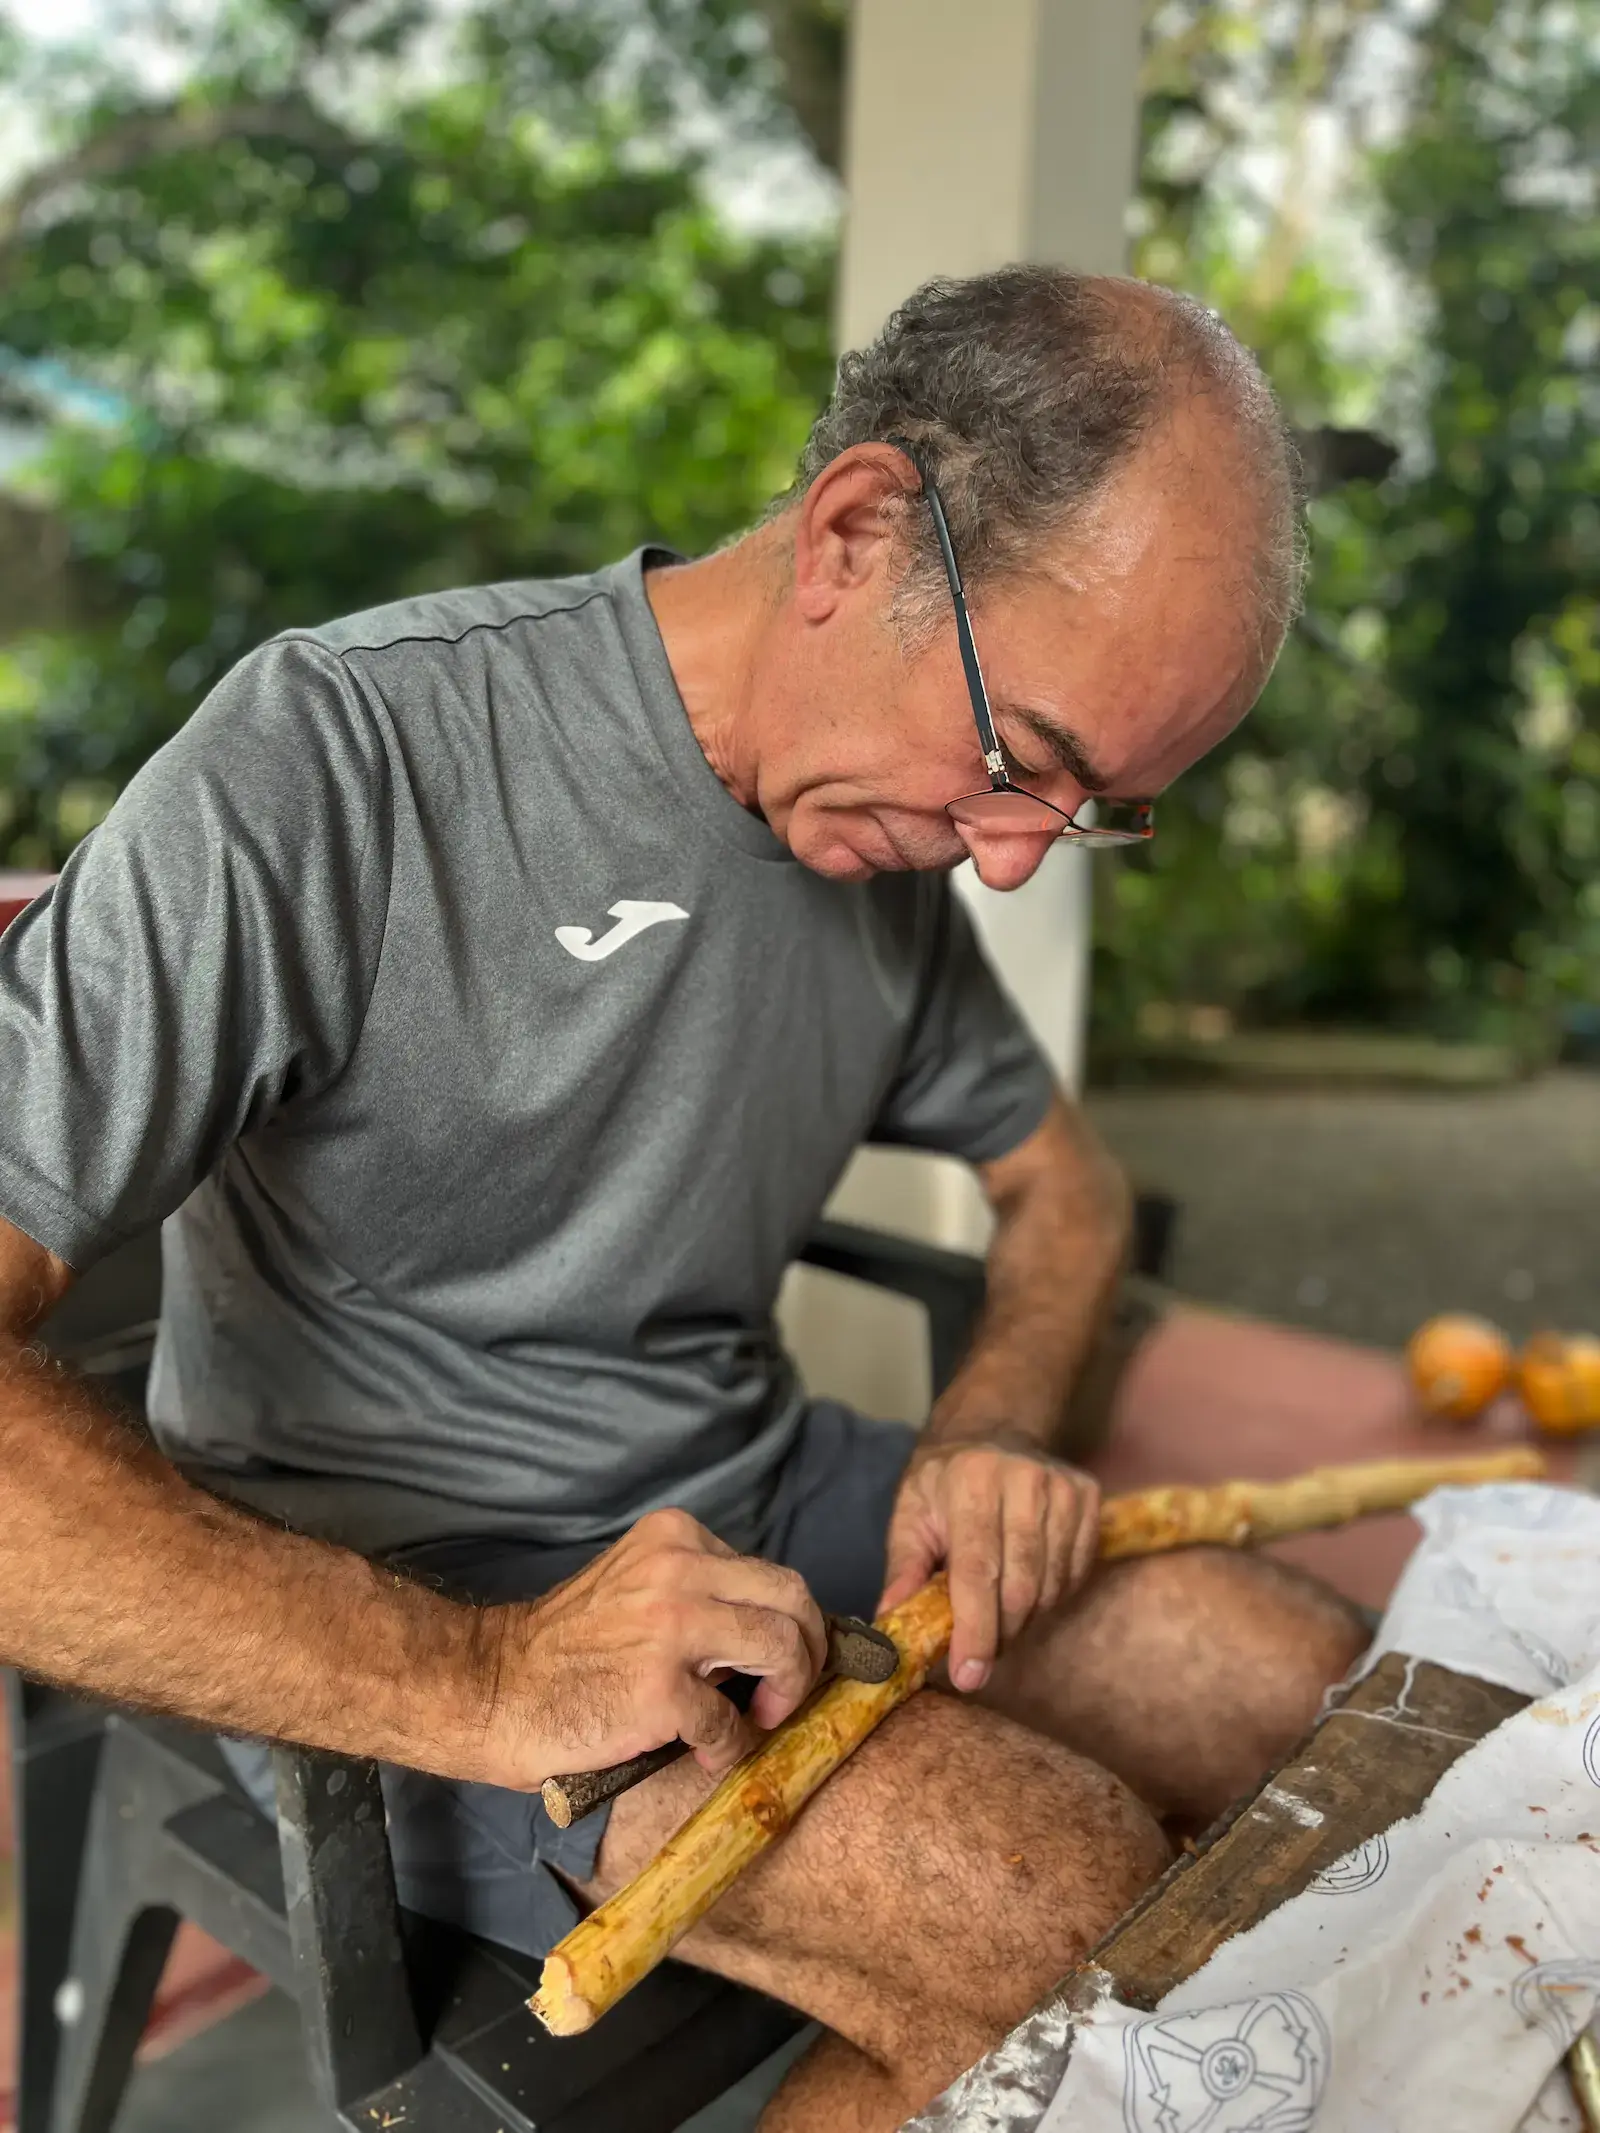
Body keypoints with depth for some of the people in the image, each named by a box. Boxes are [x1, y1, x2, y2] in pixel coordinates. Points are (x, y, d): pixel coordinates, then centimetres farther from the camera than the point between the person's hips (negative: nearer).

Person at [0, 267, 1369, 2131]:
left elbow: (1061, 1179, 13)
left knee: (1322, 1692, -6)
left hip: (757, 1494, 7)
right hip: (391, 1596, -6)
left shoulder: (895, 827, 2)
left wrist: (989, 1435, -7)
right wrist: (473, 1682, -31)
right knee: (1064, 1900, -25)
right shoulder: (330, 763, -21)